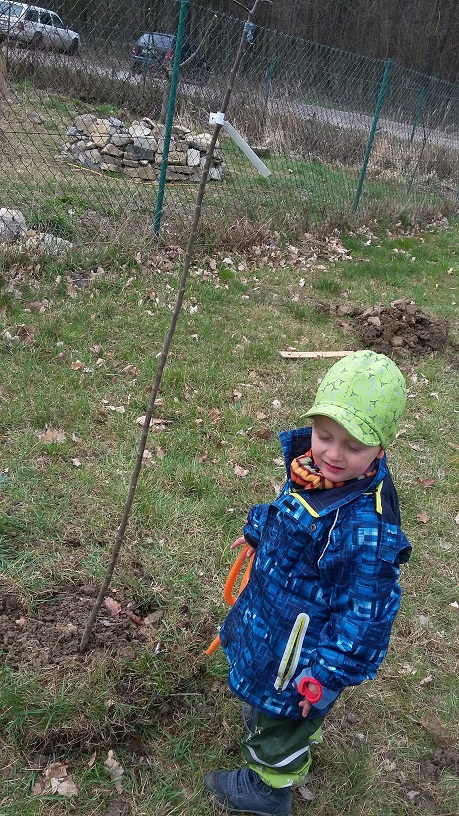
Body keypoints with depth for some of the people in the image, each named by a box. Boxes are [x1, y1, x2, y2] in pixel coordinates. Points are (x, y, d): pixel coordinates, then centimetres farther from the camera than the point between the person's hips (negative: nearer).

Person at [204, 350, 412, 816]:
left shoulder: (366, 526, -39)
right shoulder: (313, 466, -15)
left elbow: (364, 612, -28)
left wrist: (328, 676, -20)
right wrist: (257, 531, 25)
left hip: (302, 642, -8)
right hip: (273, 607, 8)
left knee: (280, 717, 19)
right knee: (267, 698, 35)